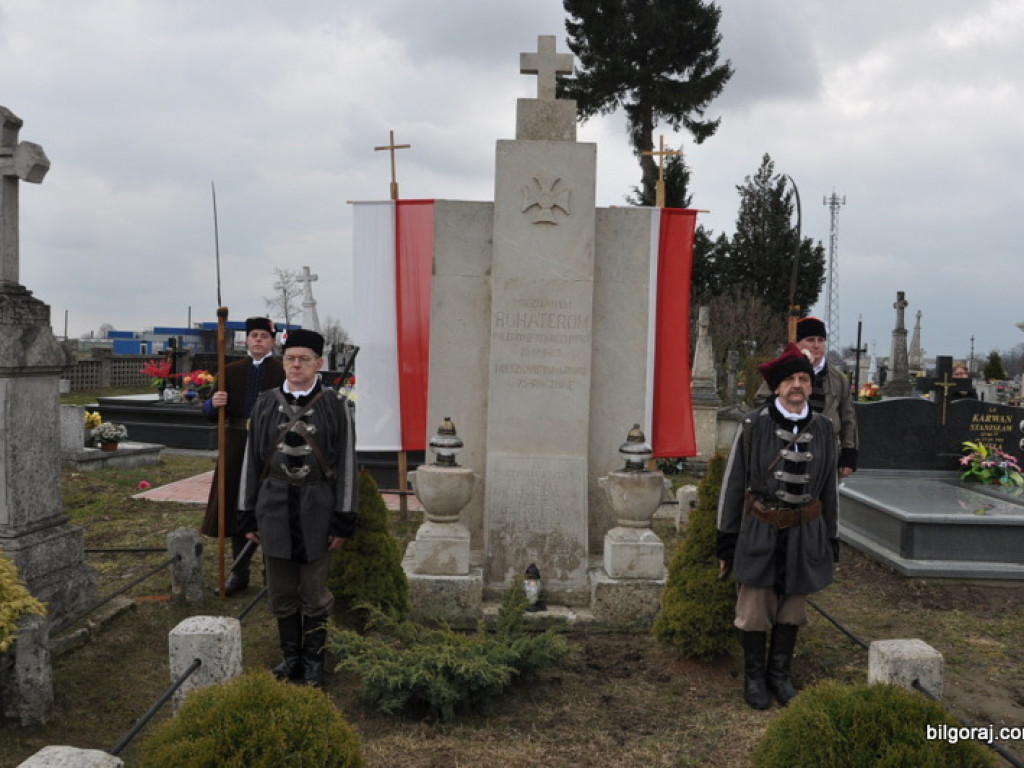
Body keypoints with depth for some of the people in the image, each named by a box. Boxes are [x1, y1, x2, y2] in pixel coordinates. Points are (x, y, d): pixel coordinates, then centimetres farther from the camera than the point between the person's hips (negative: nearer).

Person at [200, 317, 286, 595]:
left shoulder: (283, 372, -1)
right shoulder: (231, 371, 8)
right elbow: (212, 413, 6)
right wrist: (214, 403, -15)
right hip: (237, 447, 3)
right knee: (238, 507, 10)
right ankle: (239, 572, 22)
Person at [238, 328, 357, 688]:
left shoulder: (336, 406, -5)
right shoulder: (266, 404, 3)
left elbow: (346, 465, -5)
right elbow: (252, 460, 7)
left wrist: (344, 521, -8)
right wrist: (247, 516, 4)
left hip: (317, 510, -2)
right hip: (275, 508, 3)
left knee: (314, 592, 8)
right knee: (281, 591, 12)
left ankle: (313, 660, 23)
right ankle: (291, 656, 29)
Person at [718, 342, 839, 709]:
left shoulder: (823, 428, 3)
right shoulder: (754, 424, -8)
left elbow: (829, 487, 11)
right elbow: (733, 483, -3)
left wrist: (831, 540, 12)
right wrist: (726, 541, -3)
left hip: (805, 533, 3)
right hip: (759, 531, -3)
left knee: (792, 609, 13)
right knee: (755, 609, 6)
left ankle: (780, 673, 31)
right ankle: (754, 677, 24)